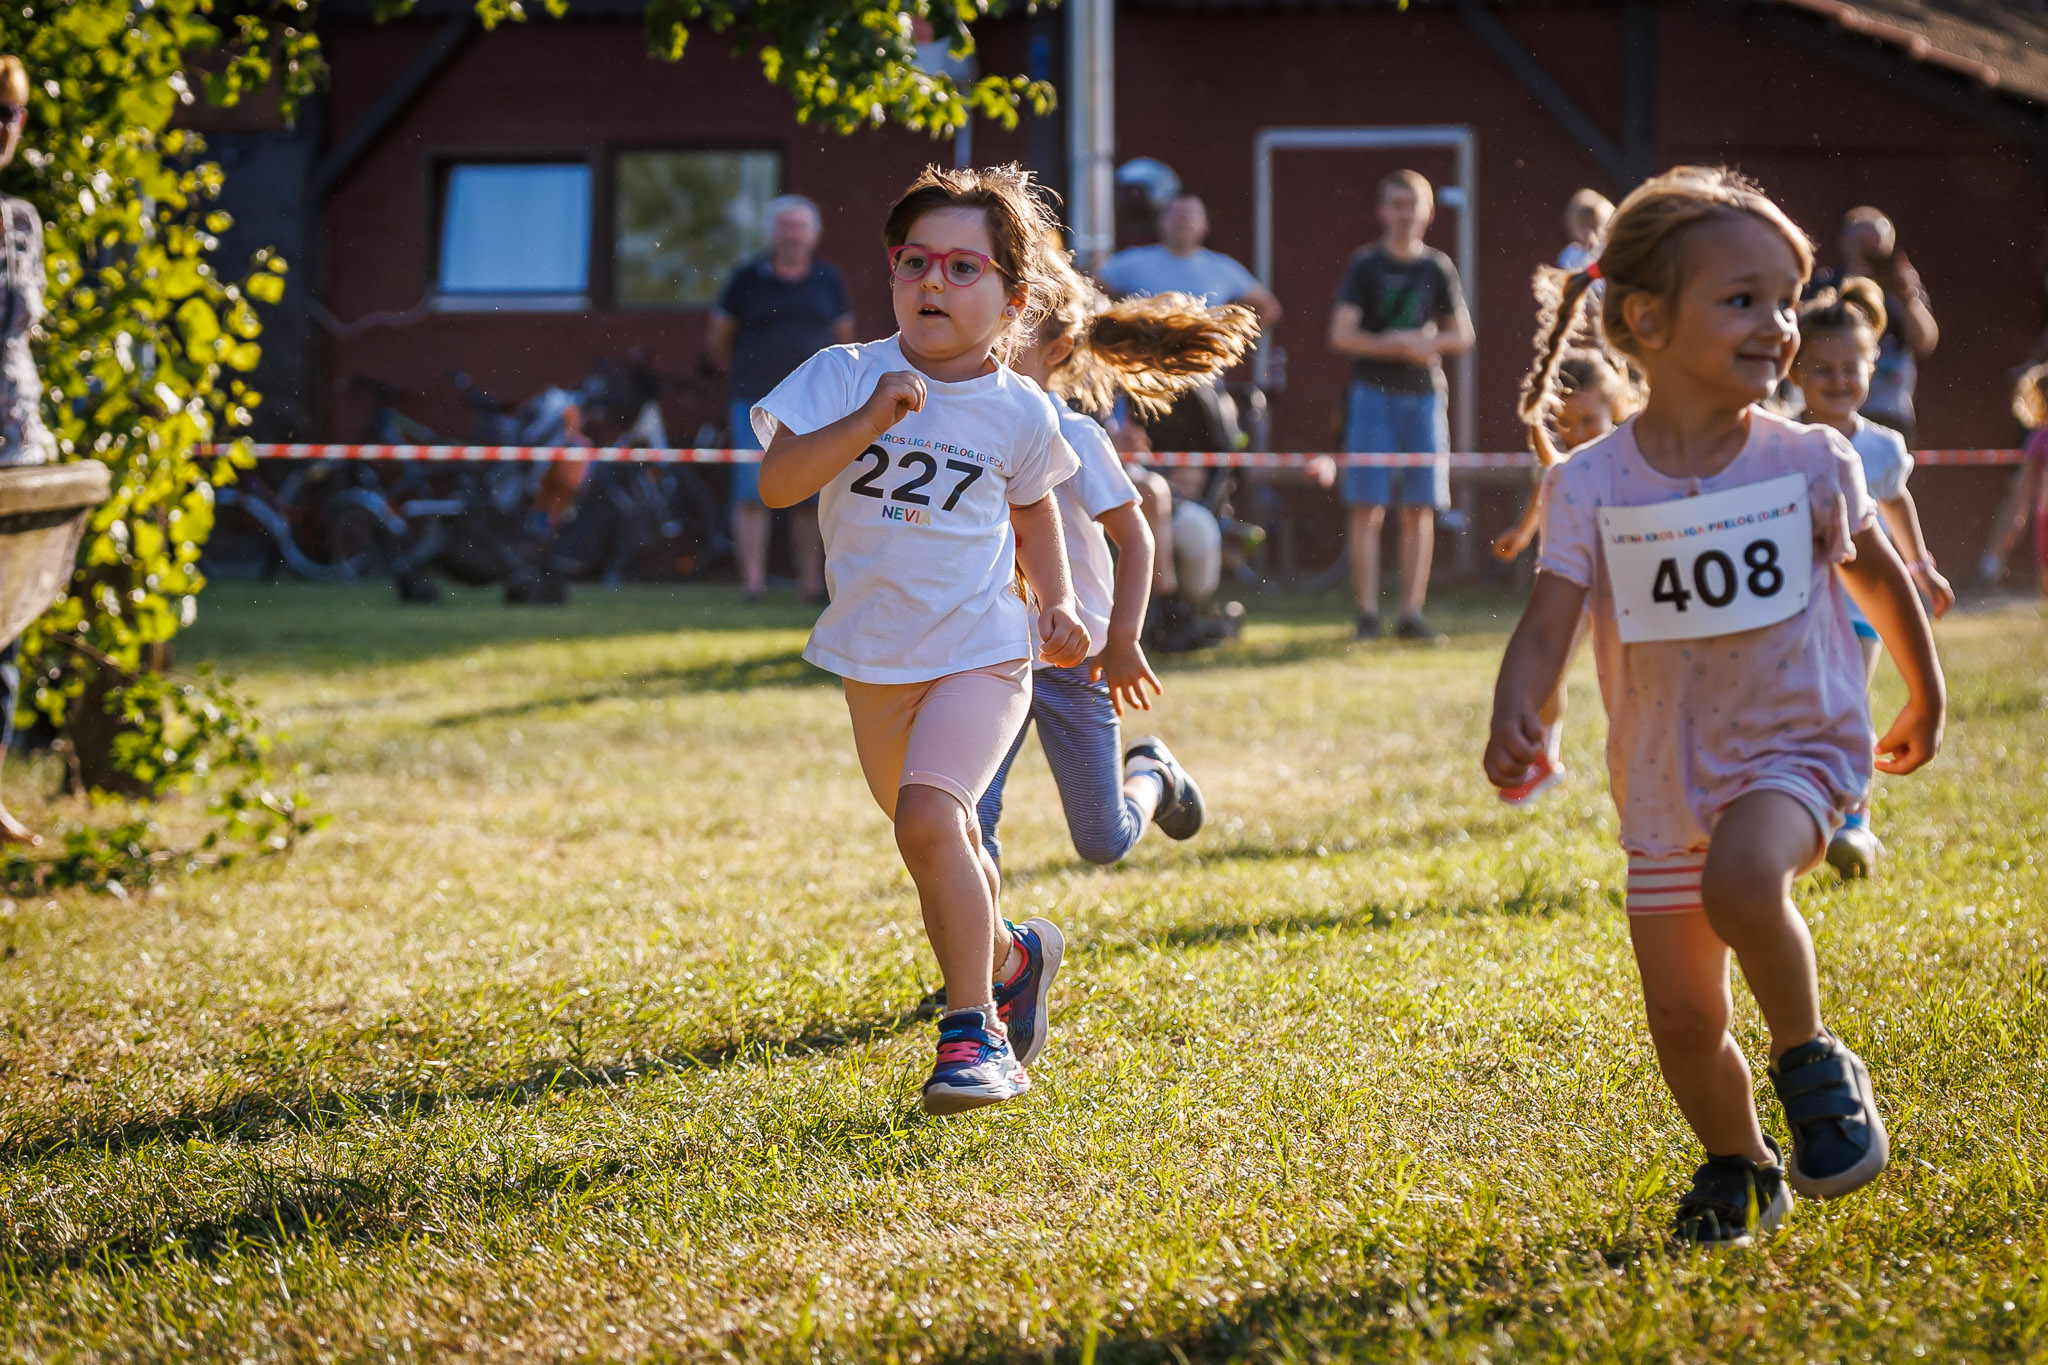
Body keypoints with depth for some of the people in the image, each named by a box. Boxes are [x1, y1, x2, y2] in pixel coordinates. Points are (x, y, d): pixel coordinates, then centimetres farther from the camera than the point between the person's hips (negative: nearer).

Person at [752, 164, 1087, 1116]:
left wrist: (1057, 603, 3)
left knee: (929, 816, -26)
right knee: (939, 837, 22)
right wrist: (866, 422, -29)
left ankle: (974, 1033, -18)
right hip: (874, 660, 4)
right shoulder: (844, 378, -8)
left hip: (980, 653, -3)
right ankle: (1010, 957, 52)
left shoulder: (1018, 411, -5)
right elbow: (775, 482, -19)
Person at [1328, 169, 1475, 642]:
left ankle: (1411, 612, 7)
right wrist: (1396, 346, -15)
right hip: (1373, 394, -3)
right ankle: (1367, 612, -4)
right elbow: (1341, 335, -6)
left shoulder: (1438, 268, 8)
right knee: (1367, 507, -6)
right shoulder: (1365, 266, 0)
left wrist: (1426, 342, -8)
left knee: (1420, 509, 2)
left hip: (1424, 395, 3)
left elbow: (1462, 336, 11)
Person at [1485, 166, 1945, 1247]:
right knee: (1683, 1022, 3)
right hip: (1667, 781, 2)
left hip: (1796, 748, -2)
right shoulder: (1592, 485, -7)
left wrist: (1924, 700, 23)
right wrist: (1514, 718, -34)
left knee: (1743, 876, -34)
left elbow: (1878, 575, 12)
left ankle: (1811, 1063, -8)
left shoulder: (1806, 464, -5)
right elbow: (1548, 625, -14)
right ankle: (1740, 1167, 32)